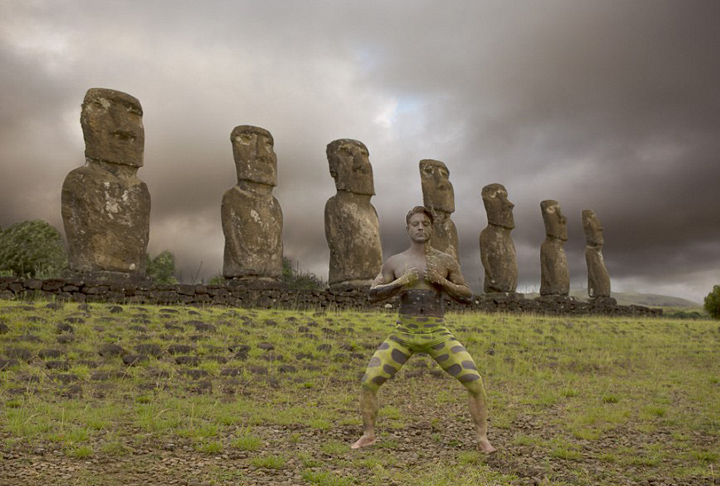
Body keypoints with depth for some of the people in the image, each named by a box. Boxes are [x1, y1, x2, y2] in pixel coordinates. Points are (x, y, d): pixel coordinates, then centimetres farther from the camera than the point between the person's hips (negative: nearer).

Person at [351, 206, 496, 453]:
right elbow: (373, 294, 0)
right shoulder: (394, 262, 3)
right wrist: (399, 283, -17)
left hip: (438, 334, 0)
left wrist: (442, 281, -12)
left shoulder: (446, 261, 2)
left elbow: (467, 294, 6)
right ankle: (369, 435, 13)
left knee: (475, 381, -13)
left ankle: (482, 438, 7)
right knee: (369, 381, -9)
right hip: (403, 334, 1)